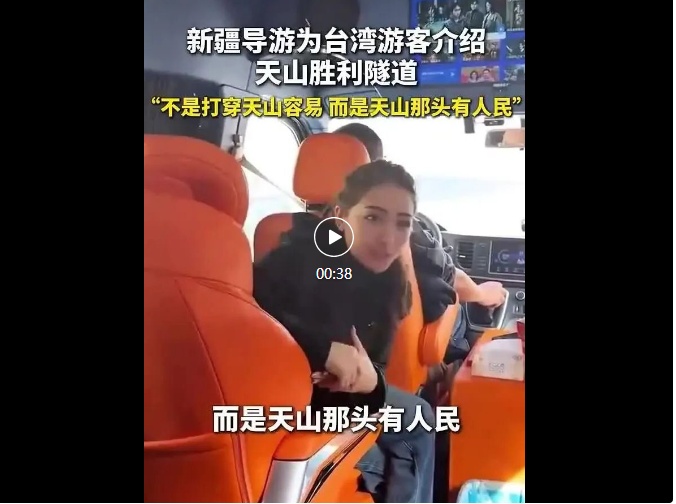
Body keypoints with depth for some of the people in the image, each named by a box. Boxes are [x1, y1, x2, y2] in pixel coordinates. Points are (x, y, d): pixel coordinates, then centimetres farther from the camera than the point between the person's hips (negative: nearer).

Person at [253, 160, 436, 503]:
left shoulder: (387, 280, -3)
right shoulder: (301, 254, -24)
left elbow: (375, 361, 1)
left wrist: (369, 380, -24)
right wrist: (323, 348, -39)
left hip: (336, 390, 8)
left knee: (419, 420, 12)